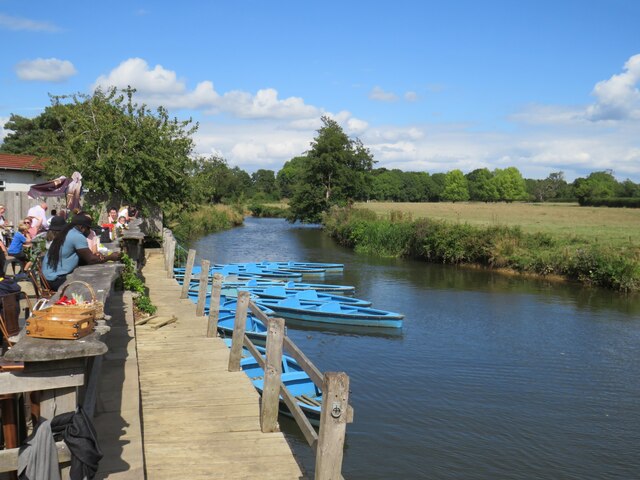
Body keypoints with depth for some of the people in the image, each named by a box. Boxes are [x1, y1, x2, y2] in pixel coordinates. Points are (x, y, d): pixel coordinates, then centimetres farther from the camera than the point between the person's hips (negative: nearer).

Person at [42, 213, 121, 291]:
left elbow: (84, 257, 21)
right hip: (56, 279, -10)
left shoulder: (67, 233, 13)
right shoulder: (78, 236, -15)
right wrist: (110, 257, 0)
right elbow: (91, 260, -13)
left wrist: (95, 255, 5)